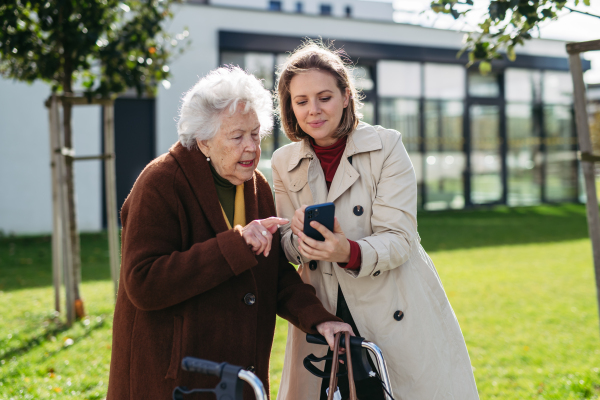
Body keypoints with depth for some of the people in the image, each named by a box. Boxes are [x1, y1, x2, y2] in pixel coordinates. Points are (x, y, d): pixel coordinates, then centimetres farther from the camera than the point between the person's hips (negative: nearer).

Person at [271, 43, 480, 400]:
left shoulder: (386, 146, -6)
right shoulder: (284, 163, 5)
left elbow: (398, 239, -13)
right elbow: (288, 249, 7)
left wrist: (350, 253, -33)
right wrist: (300, 238, -18)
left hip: (397, 317, -2)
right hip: (325, 323, 3)